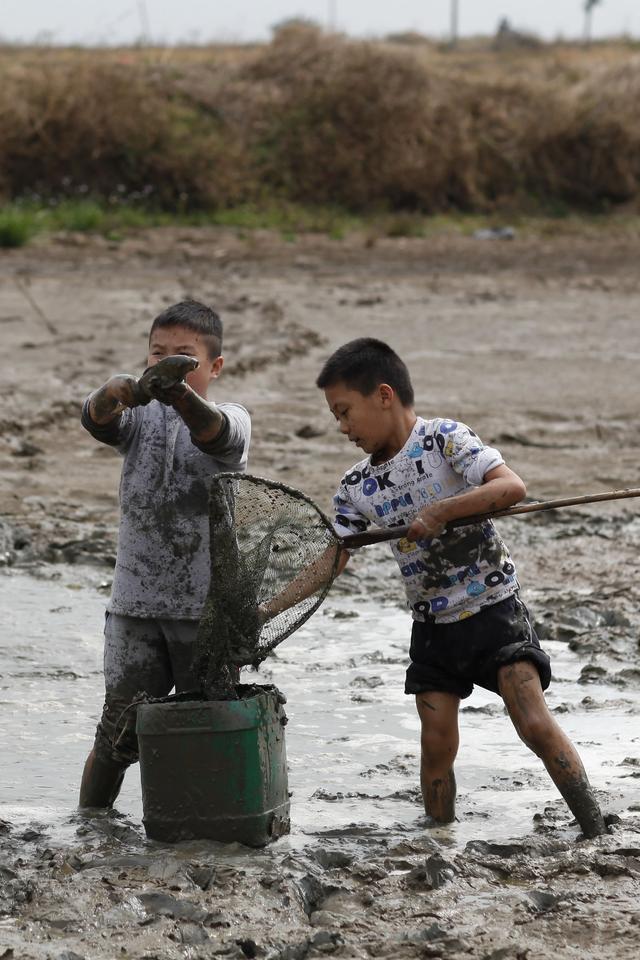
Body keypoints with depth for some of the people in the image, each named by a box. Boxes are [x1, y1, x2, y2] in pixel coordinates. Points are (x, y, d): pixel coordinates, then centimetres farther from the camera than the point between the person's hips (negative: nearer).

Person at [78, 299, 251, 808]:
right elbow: (97, 421, -16)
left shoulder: (231, 419, -2)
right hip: (135, 603, 2)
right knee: (120, 731, 3)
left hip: (207, 607, -2)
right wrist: (112, 394, -43)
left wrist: (182, 396, -52)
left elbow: (214, 432, -28)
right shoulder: (140, 417, 6)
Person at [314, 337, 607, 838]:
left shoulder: (444, 439, -13)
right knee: (437, 746, 1)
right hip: (432, 625, 5)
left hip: (494, 609, -5)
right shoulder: (356, 487, 3)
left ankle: (598, 834, -7)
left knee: (536, 725, -14)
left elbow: (512, 486, -25)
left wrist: (441, 511, -33)